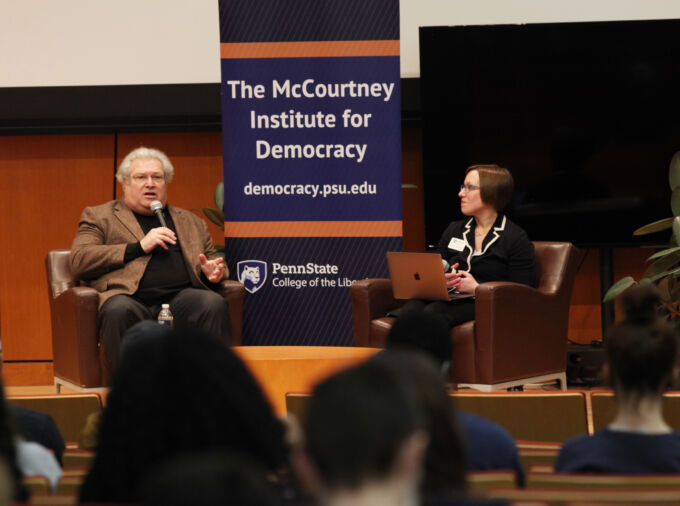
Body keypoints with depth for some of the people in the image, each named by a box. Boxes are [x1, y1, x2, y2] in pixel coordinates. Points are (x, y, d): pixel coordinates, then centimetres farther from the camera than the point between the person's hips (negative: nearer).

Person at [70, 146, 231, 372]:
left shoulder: (190, 221, 32)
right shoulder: (99, 217, 20)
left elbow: (212, 258, 34)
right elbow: (79, 261, 5)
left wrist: (213, 271, 6)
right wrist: (139, 247, -2)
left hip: (180, 296, 3)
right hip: (131, 297, -3)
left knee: (214, 304, -31)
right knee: (118, 310, -39)